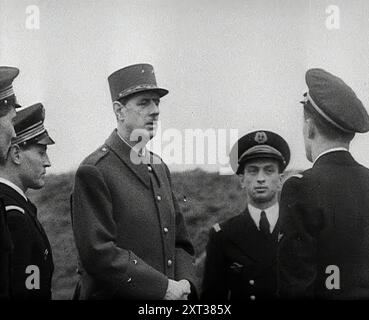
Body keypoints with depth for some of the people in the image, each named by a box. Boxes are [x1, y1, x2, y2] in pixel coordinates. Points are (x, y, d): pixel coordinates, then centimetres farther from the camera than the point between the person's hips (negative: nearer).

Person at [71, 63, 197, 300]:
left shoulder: (160, 168, 10)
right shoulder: (94, 172, -13)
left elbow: (180, 241, 13)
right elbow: (98, 252, -20)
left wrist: (184, 283, -6)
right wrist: (162, 288, -19)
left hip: (171, 292, 7)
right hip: (113, 296, -6)